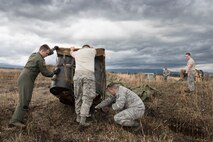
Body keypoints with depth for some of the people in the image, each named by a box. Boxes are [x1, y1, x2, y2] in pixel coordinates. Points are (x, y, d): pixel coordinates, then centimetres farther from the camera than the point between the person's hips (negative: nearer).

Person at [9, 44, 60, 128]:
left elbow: (44, 53, 36)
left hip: (23, 79, 10)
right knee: (24, 100, -11)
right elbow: (45, 73, -5)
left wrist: (53, 49, 41)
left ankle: (17, 118, 13)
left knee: (24, 100, 11)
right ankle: (15, 121, -12)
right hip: (26, 80, -10)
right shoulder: (40, 60, -10)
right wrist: (54, 73, 10)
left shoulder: (33, 55, 17)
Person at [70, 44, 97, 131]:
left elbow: (71, 53, 52)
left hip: (78, 74, 3)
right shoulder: (92, 50, 20)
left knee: (78, 97, 13)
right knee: (87, 98, -5)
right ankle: (82, 122, -10)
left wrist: (72, 49, 74)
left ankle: (78, 117, 23)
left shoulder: (77, 52, 27)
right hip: (89, 74, -3)